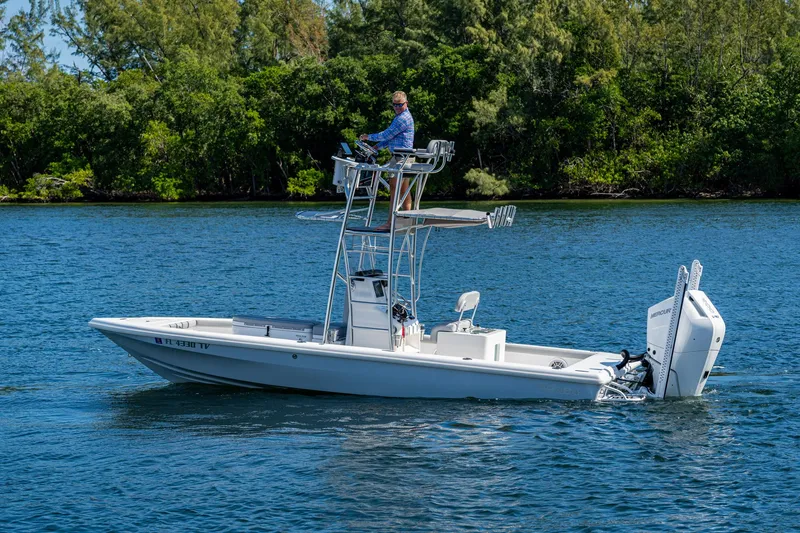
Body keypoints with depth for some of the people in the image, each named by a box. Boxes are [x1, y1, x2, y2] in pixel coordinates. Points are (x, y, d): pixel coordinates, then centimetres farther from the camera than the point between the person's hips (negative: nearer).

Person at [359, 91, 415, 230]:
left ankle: (390, 222, -15)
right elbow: (390, 137, 25)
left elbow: (387, 135, -14)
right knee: (404, 190, 12)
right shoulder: (399, 117, 21)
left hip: (402, 157, -11)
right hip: (402, 157, 11)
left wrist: (369, 137, -1)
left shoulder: (403, 118, -15)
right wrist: (376, 147, 14)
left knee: (394, 189, -13)